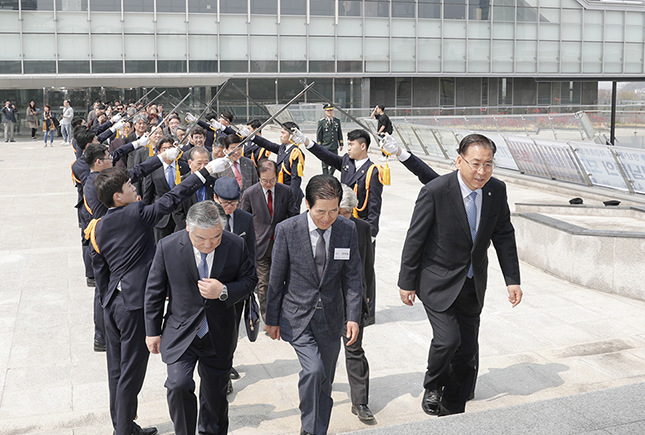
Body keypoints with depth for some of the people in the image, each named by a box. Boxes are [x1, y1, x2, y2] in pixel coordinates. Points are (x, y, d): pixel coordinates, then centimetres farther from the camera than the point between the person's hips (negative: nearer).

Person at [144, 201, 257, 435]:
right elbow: (154, 291, -2)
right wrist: (153, 331, 2)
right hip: (180, 334, -1)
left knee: (215, 393, 15)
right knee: (178, 385, -17)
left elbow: (250, 280, 0)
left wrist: (224, 291, -20)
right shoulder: (168, 247, -13)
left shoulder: (236, 246, -12)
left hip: (219, 336, 1)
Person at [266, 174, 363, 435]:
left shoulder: (348, 230, -5)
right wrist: (272, 319, 1)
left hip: (331, 317, 3)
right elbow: (276, 279, -4)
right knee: (313, 369, -20)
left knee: (325, 382, 12)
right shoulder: (287, 230, -13)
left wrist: (353, 316, -4)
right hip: (297, 316, -3)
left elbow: (352, 276, 2)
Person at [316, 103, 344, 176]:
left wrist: (341, 144, 12)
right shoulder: (321, 122, -3)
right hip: (325, 147, -4)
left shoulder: (337, 121, 9)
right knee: (325, 165, 0)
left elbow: (340, 133, 15)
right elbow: (318, 135, -2)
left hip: (334, 147, 4)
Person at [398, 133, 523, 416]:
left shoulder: (497, 190, -5)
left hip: (473, 284, 5)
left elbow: (504, 236, 7)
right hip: (438, 281, -5)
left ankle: (452, 411, 27)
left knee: (467, 350, 9)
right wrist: (407, 282, -6)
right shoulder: (435, 191, -20)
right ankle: (432, 387, 14)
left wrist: (512, 280, 3)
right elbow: (415, 239, -11)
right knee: (448, 338, -18)